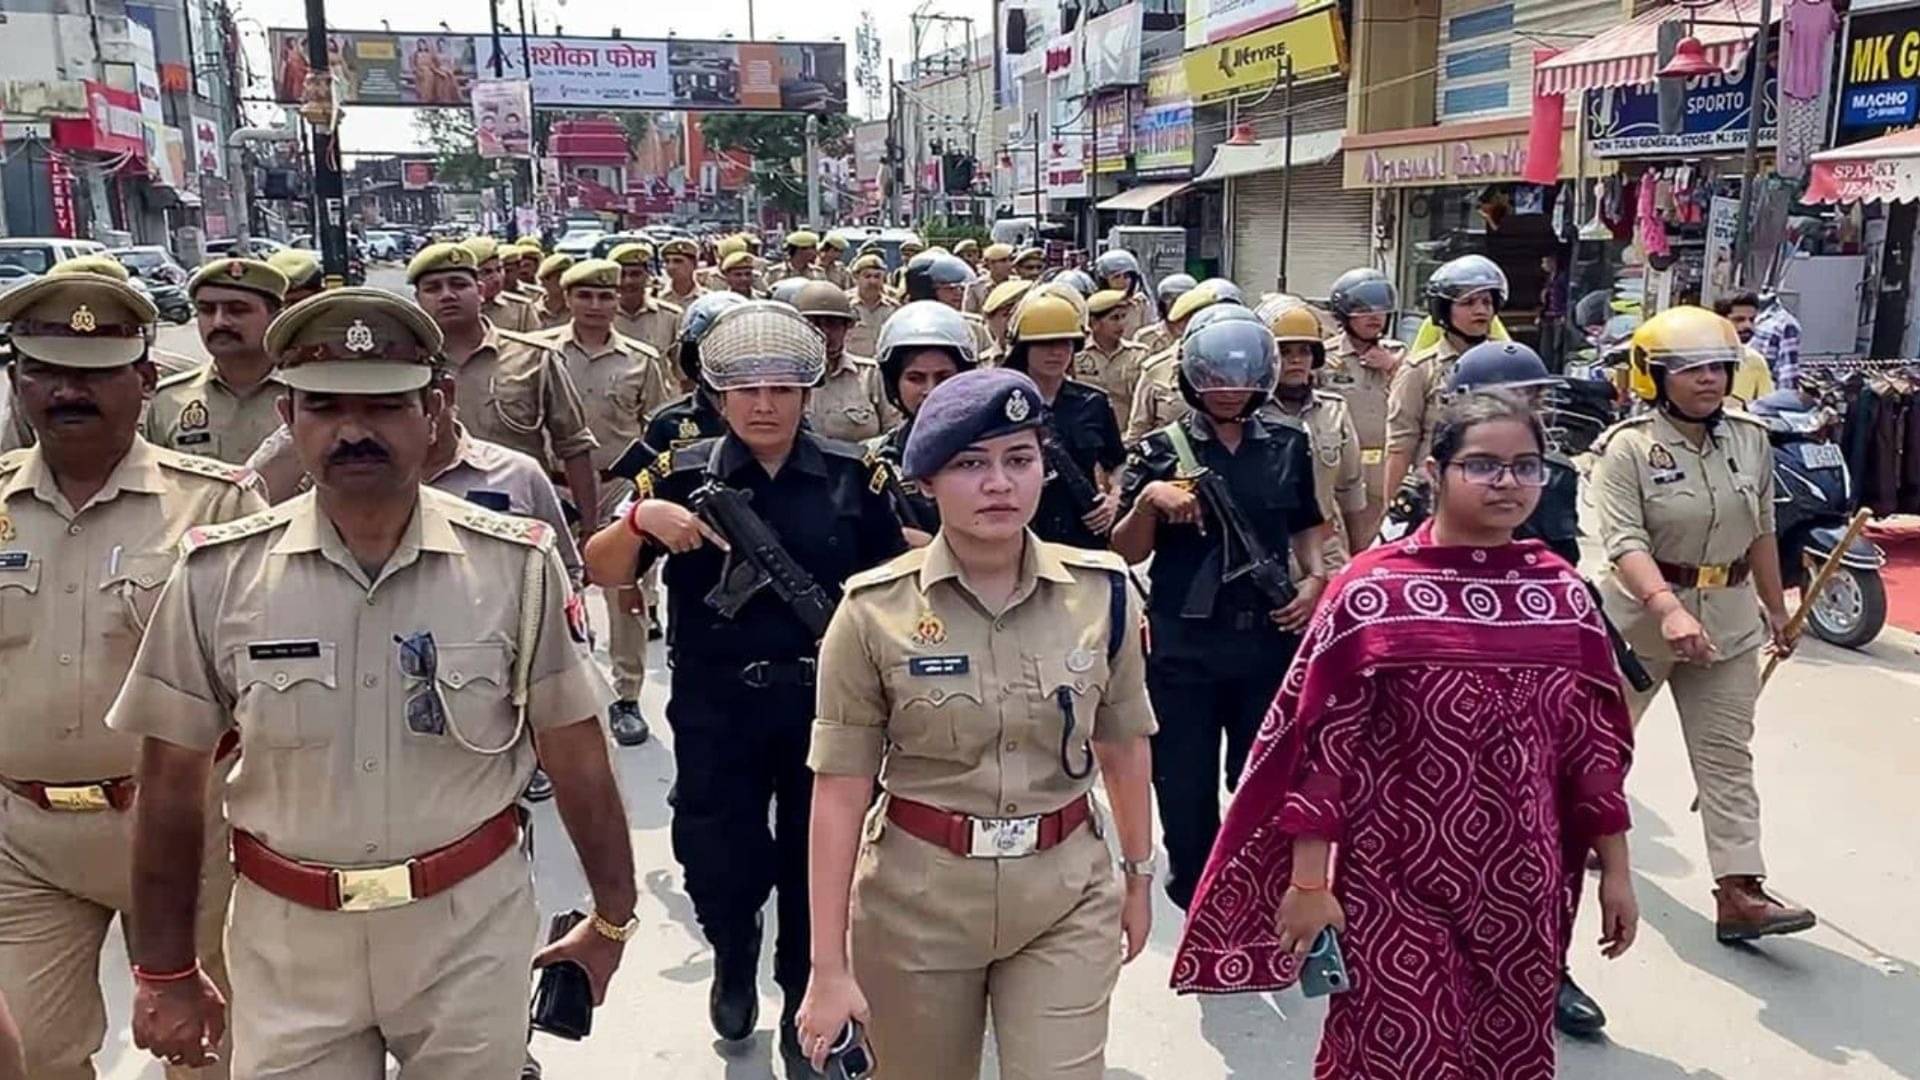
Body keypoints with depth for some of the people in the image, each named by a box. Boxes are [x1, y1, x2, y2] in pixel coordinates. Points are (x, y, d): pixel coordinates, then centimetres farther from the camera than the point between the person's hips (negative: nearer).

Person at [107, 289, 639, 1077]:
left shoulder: (517, 566, -10)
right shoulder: (217, 574, -7)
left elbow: (575, 757, -3)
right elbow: (171, 782, 1)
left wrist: (613, 917, 3)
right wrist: (165, 971, 6)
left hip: (470, 928, 0)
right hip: (287, 938, 1)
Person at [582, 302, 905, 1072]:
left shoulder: (851, 476, -2)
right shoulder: (684, 474, -3)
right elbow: (603, 575, -5)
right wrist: (640, 519, -24)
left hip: (826, 704, 1)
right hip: (716, 710, 0)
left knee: (816, 862, 10)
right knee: (716, 864, 5)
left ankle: (806, 1003, 34)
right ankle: (734, 959, 40)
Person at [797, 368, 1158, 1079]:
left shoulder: (1102, 591, -6)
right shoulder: (875, 611, -12)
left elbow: (1124, 743, 8)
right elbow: (841, 790, -10)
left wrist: (1138, 872, 16)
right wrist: (829, 966, -9)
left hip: (1066, 894, 1)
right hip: (917, 901, 0)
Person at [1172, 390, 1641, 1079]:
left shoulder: (1563, 596, 0)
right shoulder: (1372, 593, -13)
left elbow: (1596, 746, 7)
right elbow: (1321, 748, -12)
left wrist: (1615, 870, 8)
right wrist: (1308, 881, -11)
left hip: (1523, 891, 4)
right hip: (1396, 890, -4)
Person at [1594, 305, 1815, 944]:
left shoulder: (1750, 440, 1)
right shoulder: (1629, 446, -16)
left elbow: (1761, 531, 12)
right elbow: (1626, 542, -26)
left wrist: (1775, 608, 18)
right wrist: (1670, 609, -40)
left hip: (1728, 623, 4)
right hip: (1640, 615, -4)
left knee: (1728, 757, 0)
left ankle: (1738, 895, -2)